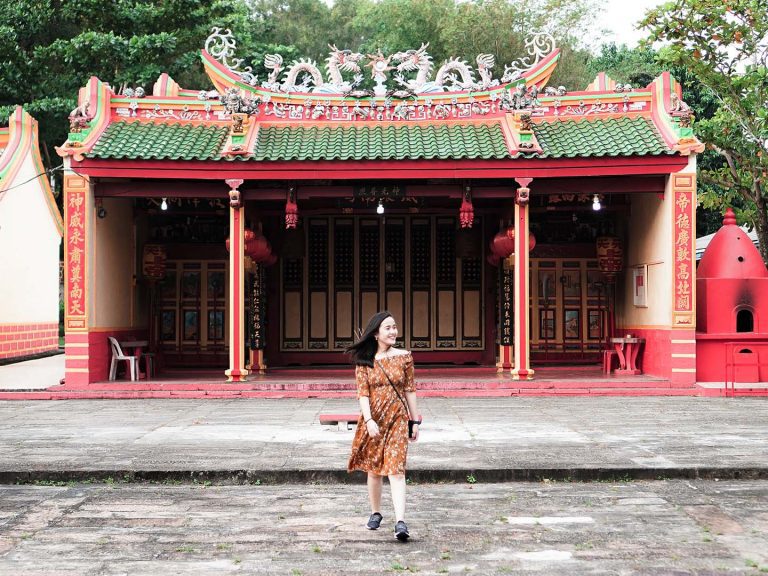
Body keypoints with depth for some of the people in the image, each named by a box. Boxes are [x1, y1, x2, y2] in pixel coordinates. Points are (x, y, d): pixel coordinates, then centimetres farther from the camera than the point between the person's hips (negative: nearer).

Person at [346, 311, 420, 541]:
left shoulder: (404, 357, 2)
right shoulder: (364, 361, -1)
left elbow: (410, 391, 5)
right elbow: (362, 393, -7)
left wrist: (415, 422, 5)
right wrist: (369, 420, -20)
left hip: (397, 419, -1)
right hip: (373, 420, 1)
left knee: (396, 470, -11)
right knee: (374, 469, 12)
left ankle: (401, 522, -17)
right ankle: (375, 513, 30)